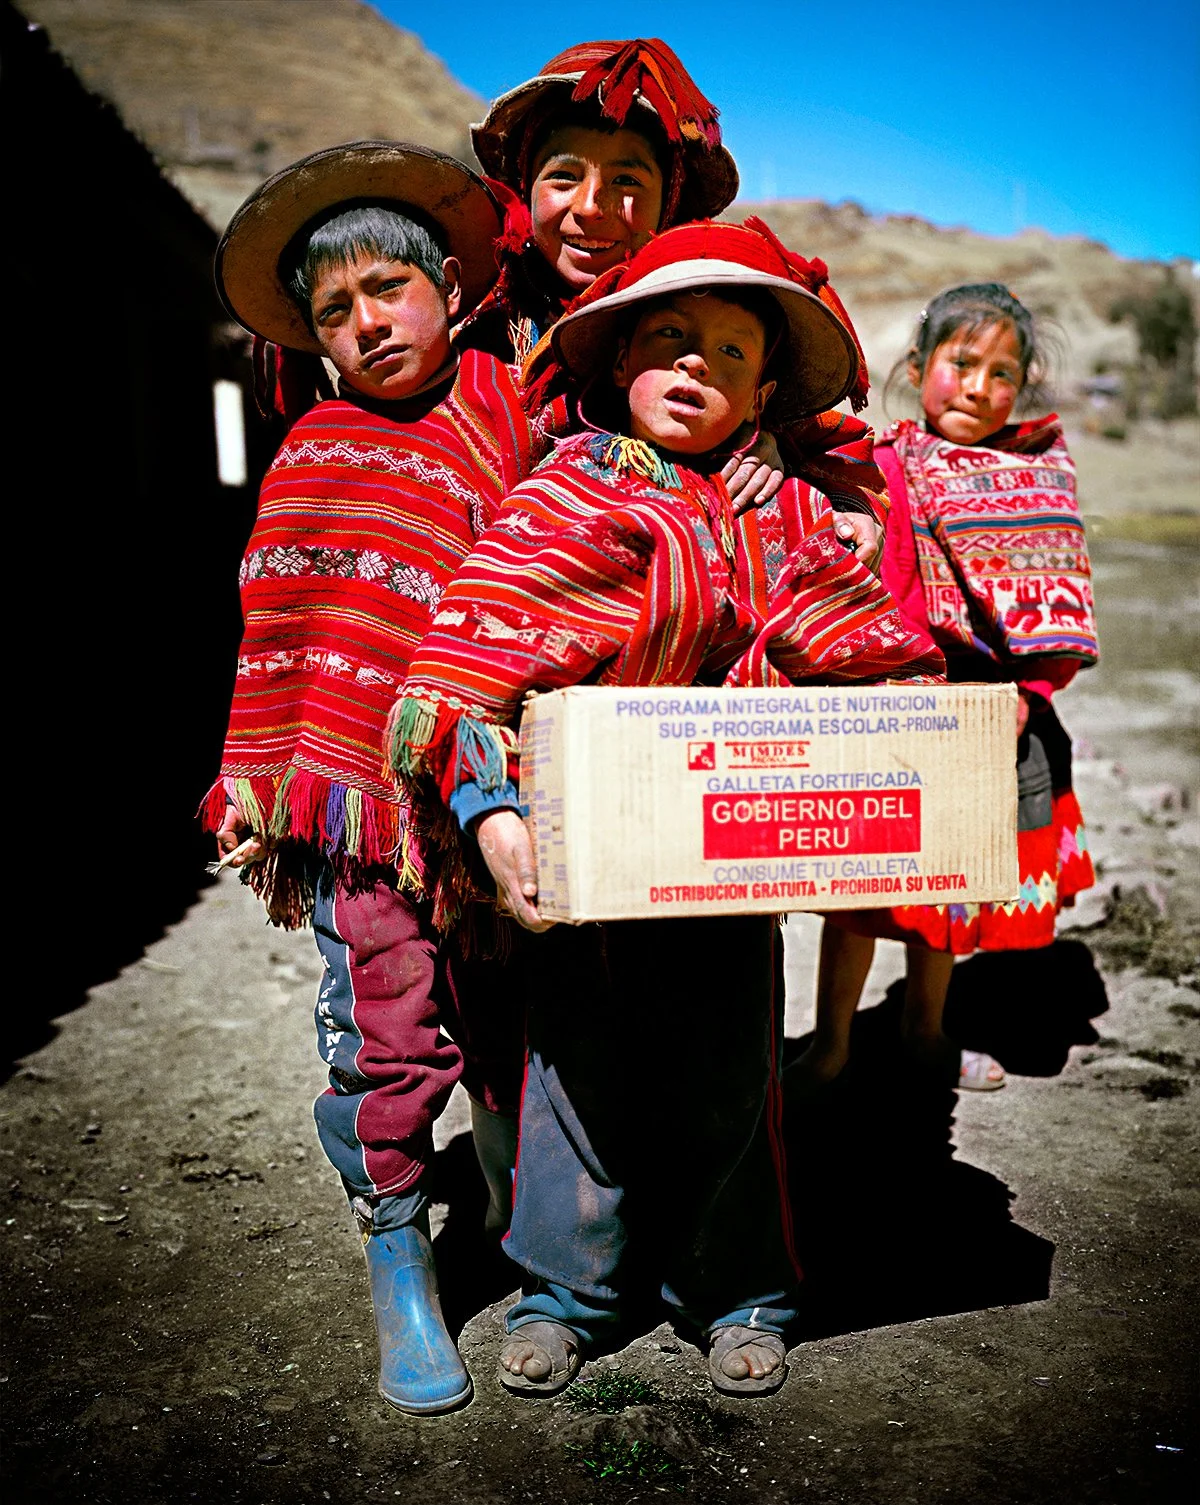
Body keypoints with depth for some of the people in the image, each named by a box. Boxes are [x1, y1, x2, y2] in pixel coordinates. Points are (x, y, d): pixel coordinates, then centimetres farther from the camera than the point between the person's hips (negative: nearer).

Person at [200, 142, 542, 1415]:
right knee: (391, 1042, 0)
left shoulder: (509, 403, 8)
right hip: (369, 795, -2)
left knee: (512, 1029, 13)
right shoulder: (319, 455, 4)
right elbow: (283, 633, 3)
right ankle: (398, 1279, 22)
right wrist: (259, 788, 0)